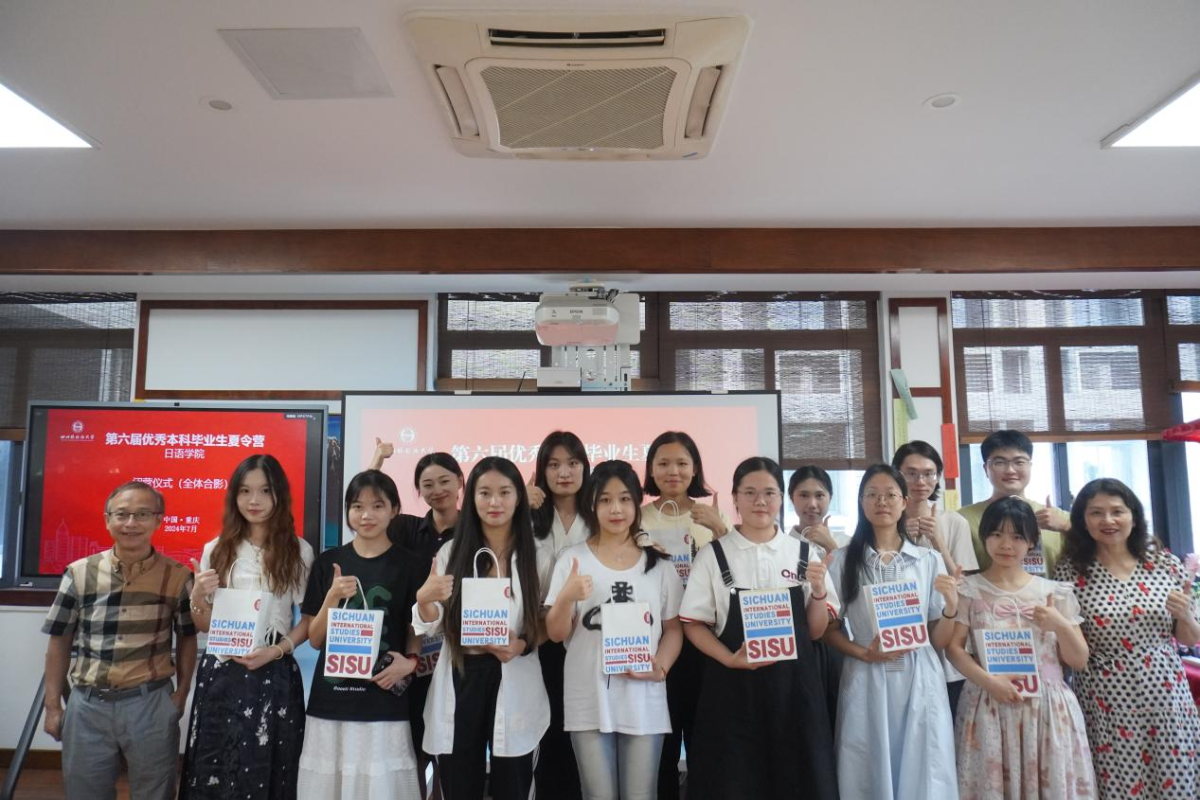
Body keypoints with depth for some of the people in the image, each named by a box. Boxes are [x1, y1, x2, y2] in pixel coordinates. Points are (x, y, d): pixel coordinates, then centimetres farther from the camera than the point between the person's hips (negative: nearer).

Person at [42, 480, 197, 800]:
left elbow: (187, 638, 5)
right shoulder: (79, 573, -1)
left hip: (151, 704, -1)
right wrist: (53, 705, 5)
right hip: (87, 703, 1)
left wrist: (181, 694, -1)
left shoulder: (178, 576, -5)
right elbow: (60, 642, 6)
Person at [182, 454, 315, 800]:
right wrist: (198, 597, -10)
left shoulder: (299, 551, 0)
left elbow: (310, 618, 2)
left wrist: (278, 649, -13)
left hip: (274, 676, -2)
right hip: (221, 674, 2)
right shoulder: (216, 550, 6)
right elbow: (204, 626, 10)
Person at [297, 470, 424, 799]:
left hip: (385, 703, -2)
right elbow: (315, 639, 4)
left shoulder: (407, 564, -2)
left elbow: (416, 630, 6)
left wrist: (410, 662, -14)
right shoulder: (328, 562, 3)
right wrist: (332, 598, -12)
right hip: (331, 700, 2)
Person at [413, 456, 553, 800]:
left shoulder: (538, 558, 2)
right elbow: (431, 627, 3)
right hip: (460, 681, 1)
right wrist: (424, 599, -17)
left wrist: (523, 644, -13)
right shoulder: (451, 552, 3)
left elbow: (548, 625, 6)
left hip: (514, 684, 0)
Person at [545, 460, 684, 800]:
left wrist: (661, 667, -9)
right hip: (589, 701, -1)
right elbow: (556, 633, 0)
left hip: (644, 700, 1)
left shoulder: (658, 562, 5)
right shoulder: (572, 559, 0)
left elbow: (673, 628, 8)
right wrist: (567, 597, -19)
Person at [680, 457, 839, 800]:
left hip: (794, 683, 2)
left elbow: (816, 630, 7)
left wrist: (818, 591, -10)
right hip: (733, 685, -2)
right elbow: (693, 624, -1)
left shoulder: (803, 553, 5)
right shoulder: (713, 555, -3)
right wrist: (730, 659, -16)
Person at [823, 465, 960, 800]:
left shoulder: (929, 560, 5)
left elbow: (939, 640, 5)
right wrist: (863, 653, -13)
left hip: (919, 682, 1)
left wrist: (951, 608, -13)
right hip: (866, 682, -1)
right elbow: (829, 629, 3)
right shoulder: (843, 560, 2)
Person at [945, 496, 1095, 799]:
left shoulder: (1054, 592, 6)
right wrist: (988, 681, -17)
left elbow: (1079, 660, 7)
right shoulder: (969, 590, 2)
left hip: (1048, 708, 2)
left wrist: (1060, 625, -10)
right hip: (990, 707, -2)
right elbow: (953, 647, -3)